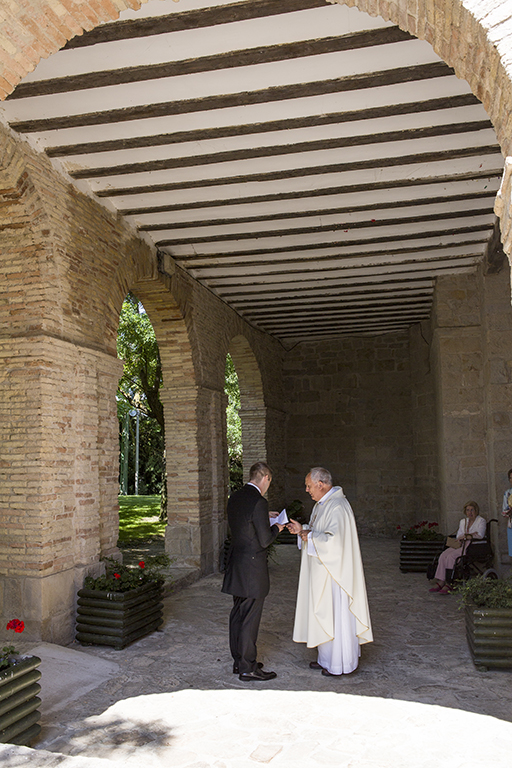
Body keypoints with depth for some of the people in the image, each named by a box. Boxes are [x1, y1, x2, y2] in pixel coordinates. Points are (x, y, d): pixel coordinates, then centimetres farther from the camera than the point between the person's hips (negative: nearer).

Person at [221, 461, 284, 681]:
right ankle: (248, 667, 10)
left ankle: (239, 661, 28)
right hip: (252, 566, -9)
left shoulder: (234, 498, 6)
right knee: (250, 617, 1)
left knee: (238, 613, 16)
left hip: (236, 562, 9)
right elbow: (264, 540, -18)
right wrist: (276, 528, 1)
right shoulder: (259, 502, -20)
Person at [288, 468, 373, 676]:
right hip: (322, 572, 10)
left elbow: (335, 540, -28)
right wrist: (302, 530, 3)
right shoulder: (322, 504, 11)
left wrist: (310, 537, -18)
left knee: (335, 614, 1)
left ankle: (340, 664, 13)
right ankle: (327, 658, 28)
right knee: (323, 613, 16)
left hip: (334, 572, -10)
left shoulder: (337, 506, -22)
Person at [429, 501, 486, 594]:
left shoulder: (481, 521, 5)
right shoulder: (463, 521, 24)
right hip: (462, 545, 7)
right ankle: (440, 582, -26)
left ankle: (449, 584, -29)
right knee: (443, 555, -22)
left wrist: (465, 536, -8)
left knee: (451, 556, -30)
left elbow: (480, 535, -10)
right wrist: (470, 535, -2)